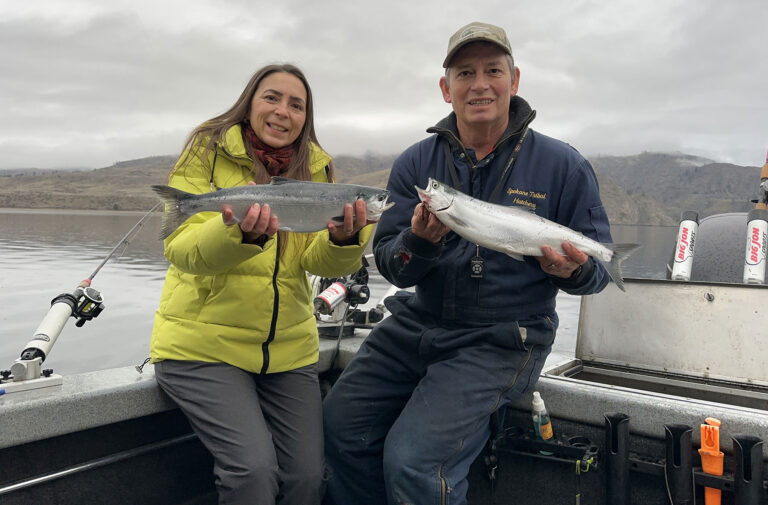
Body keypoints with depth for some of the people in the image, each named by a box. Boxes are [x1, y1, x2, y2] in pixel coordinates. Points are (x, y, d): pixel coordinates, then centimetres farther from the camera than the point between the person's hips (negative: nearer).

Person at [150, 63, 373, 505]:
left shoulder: (315, 168, 7)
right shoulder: (208, 154, -5)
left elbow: (317, 260, -4)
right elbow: (182, 249, -17)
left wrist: (344, 239, -27)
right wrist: (238, 233, -37)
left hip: (289, 348, 4)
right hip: (202, 344, -4)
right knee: (253, 468, -18)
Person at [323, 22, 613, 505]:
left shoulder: (562, 165, -4)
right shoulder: (416, 163, 3)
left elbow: (600, 268, 1)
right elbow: (390, 265, -1)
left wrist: (574, 271, -23)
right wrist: (419, 241, -23)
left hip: (503, 340, -4)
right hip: (418, 321, 4)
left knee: (412, 460, -18)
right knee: (341, 422, -7)